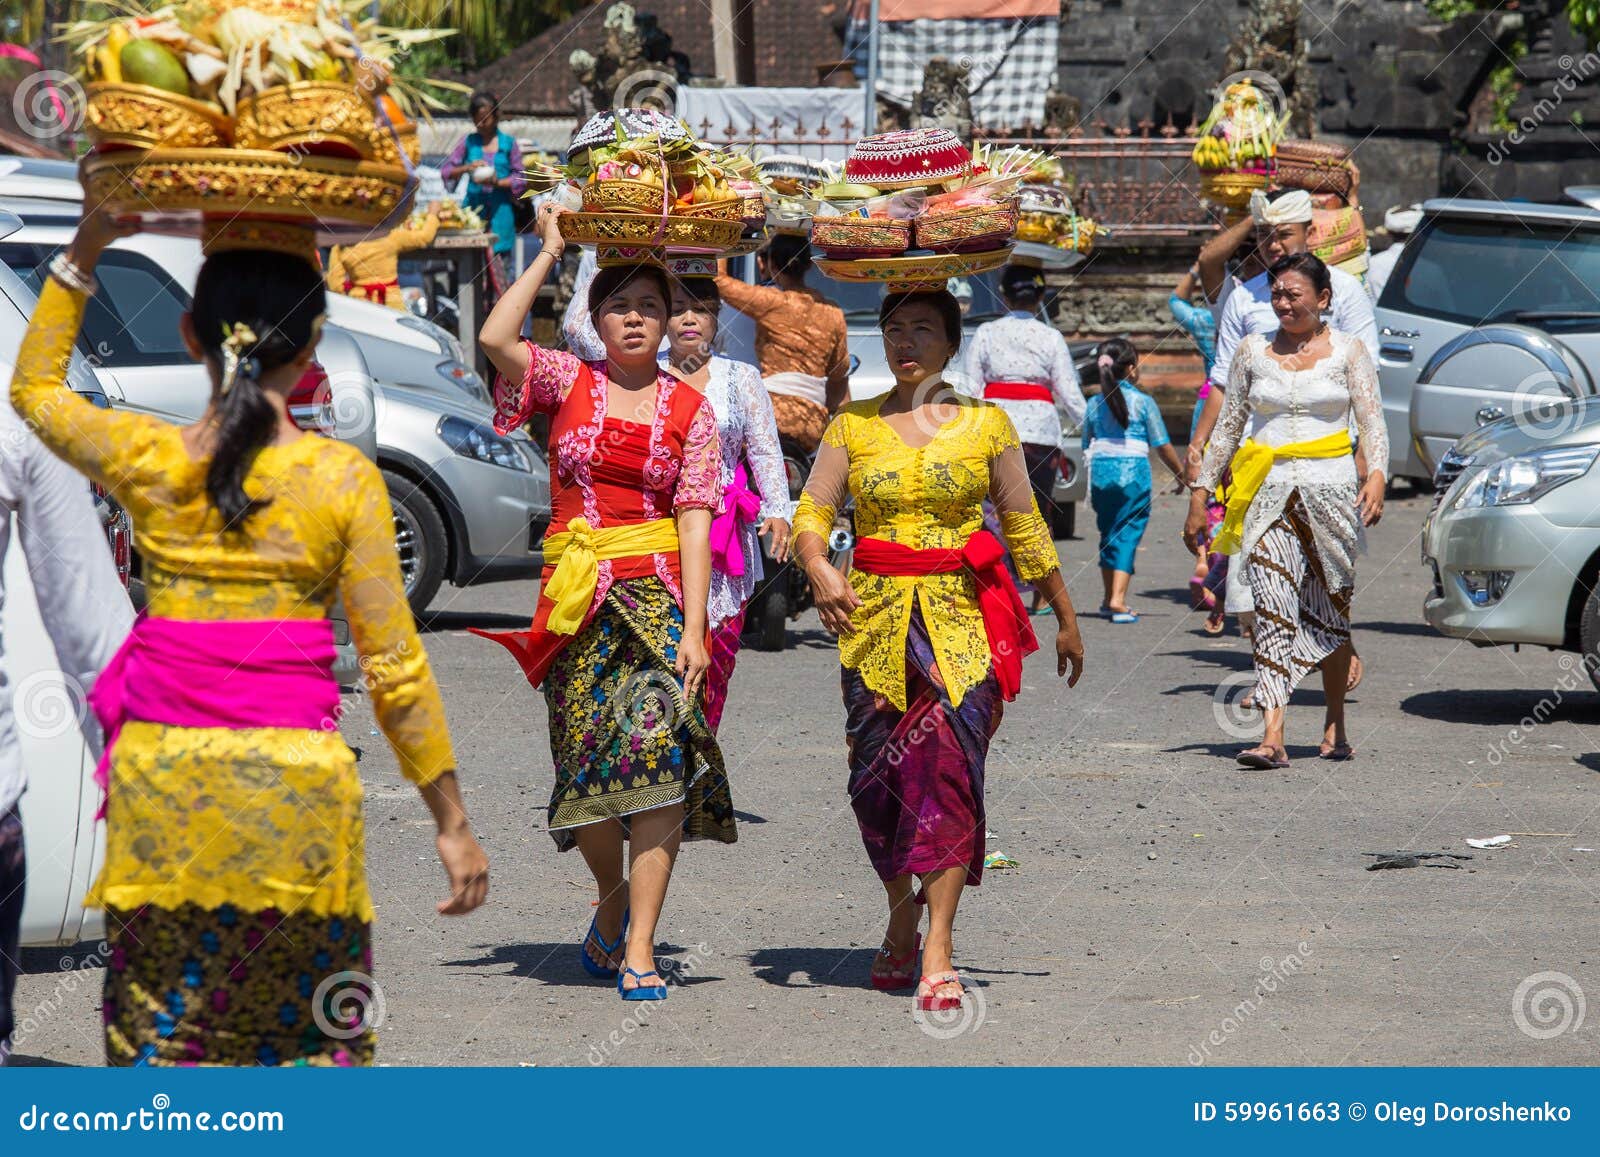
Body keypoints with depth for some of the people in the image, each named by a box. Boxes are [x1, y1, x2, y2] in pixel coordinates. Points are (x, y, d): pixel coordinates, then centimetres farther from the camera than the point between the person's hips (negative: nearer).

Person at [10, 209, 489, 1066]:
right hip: (293, 785, -2)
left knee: (159, 1035, 7)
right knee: (312, 1034, 8)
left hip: (161, 780, 2)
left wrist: (84, 250, 25)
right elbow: (395, 671, -4)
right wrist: (452, 823, 3)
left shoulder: (145, 460, 0)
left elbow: (33, 385, 23)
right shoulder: (343, 479, -5)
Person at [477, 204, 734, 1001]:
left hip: (658, 591, -1)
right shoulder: (567, 382, 6)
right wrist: (550, 252, -4)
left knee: (659, 749, -13)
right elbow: (496, 339, -13)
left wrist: (694, 627, -8)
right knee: (586, 763, 2)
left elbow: (694, 522, 1)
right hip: (576, 595, 1)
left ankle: (639, 949, -12)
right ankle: (611, 904, 30)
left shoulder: (691, 411, 6)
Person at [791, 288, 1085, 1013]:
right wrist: (819, 570, -19)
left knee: (949, 761, -13)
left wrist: (1066, 619, 14)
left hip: (961, 618, -1)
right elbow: (812, 512, 2)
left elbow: (1025, 529, 11)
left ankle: (938, 949, -13)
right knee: (878, 772, 1)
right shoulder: (853, 425, 9)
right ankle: (900, 921, 23)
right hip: (875, 618, 2)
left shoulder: (986, 424, 7)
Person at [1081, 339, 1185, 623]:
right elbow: (1162, 445, -2)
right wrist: (1181, 473, 11)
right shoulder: (1143, 402, -4)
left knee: (1108, 533, 17)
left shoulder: (1095, 404, 7)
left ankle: (1110, 598, 25)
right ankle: (1118, 599, -16)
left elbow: (1087, 446, 13)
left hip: (1100, 473, 4)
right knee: (1128, 535, -4)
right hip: (1133, 473, -4)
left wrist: (1090, 483, 24)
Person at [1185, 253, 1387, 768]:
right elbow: (1227, 428, 14)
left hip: (1330, 489, 0)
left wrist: (1376, 476, -20)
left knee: (1331, 611, 9)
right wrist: (1200, 493, 10)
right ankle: (1273, 737, -22)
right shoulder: (1253, 351, 9)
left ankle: (1335, 726, 27)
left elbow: (1373, 421, -2)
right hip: (1269, 492, 1)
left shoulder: (1347, 350, 5)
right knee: (1273, 610, -13)